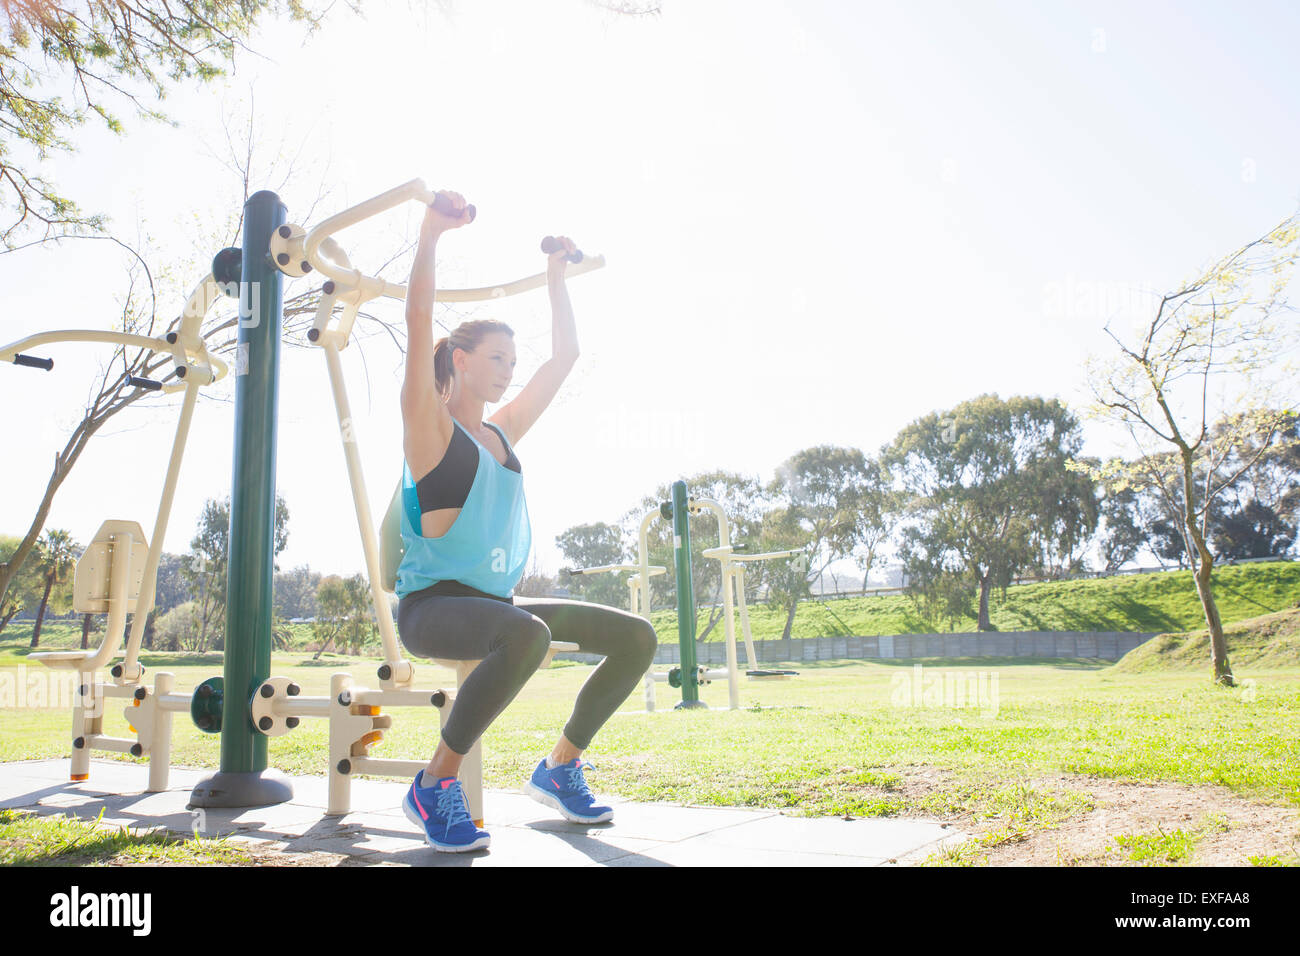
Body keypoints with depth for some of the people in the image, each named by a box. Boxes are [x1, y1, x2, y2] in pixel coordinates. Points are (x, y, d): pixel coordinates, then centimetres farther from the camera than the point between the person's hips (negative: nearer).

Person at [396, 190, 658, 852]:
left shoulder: (504, 431, 15)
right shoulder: (428, 425, -3)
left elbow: (565, 353, 21)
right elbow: (418, 321, -16)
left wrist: (556, 274, 24)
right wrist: (432, 235, -15)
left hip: (497, 601, 7)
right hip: (434, 603, -7)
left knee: (635, 637, -4)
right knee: (527, 635, -40)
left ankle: (560, 767, 9)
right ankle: (434, 786, -22)